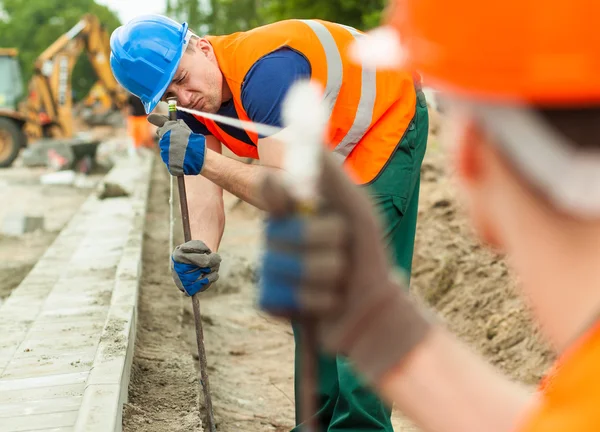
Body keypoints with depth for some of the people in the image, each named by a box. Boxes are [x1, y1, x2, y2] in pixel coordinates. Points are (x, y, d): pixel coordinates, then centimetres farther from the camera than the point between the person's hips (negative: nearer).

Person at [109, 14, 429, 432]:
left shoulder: (263, 70, -36)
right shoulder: (194, 104, -11)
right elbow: (204, 193, -17)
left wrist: (204, 160, -48)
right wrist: (203, 250, -37)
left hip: (389, 119, -9)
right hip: (328, 152, 9)